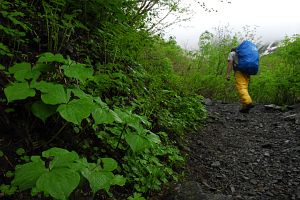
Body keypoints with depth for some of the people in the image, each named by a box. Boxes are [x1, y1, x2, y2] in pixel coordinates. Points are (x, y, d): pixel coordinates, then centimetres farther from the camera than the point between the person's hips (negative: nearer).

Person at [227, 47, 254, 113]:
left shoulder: (232, 53, 15)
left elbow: (230, 63, -3)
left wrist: (228, 74, -10)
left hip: (239, 72, -6)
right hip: (247, 72, 6)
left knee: (241, 88, -16)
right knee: (244, 89, 5)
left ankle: (248, 103, -35)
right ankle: (245, 107, -3)